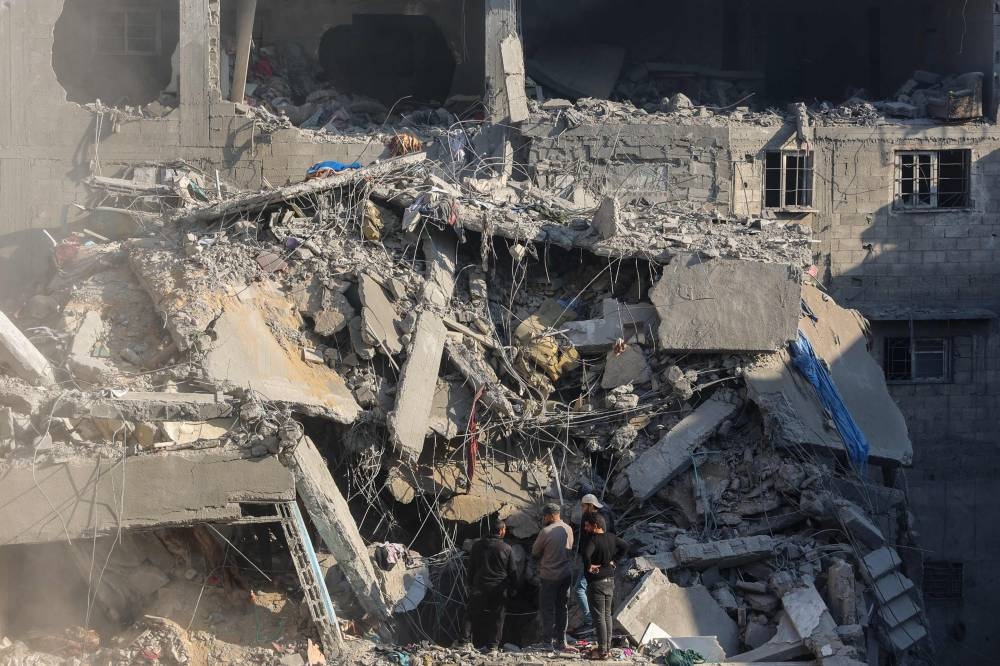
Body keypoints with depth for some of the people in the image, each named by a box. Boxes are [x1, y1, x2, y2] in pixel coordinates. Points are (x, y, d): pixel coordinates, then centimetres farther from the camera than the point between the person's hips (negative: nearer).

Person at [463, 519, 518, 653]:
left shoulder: (477, 546, 2)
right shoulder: (507, 549, -6)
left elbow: (470, 568, 8)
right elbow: (512, 571, -1)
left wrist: (471, 585, 16)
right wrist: (512, 590, 9)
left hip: (479, 588, 2)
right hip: (499, 590, -2)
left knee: (472, 614, 9)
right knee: (497, 617, 6)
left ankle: (467, 639, -2)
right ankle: (493, 645, 4)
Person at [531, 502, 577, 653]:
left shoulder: (546, 532, -18)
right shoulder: (568, 529, 1)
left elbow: (535, 553, -6)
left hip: (549, 575, -6)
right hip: (566, 574, 6)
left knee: (547, 609, 4)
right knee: (561, 608, 15)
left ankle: (548, 641, 4)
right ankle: (561, 641, 19)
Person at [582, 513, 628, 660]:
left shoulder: (593, 540, -21)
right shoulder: (611, 538, 3)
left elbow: (586, 553, -40)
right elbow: (625, 547, 15)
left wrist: (589, 567, -23)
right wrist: (614, 561, 9)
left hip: (596, 583, -8)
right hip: (610, 580, 8)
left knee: (599, 617, -2)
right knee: (607, 615, 17)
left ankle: (602, 651, -1)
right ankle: (608, 648, 23)